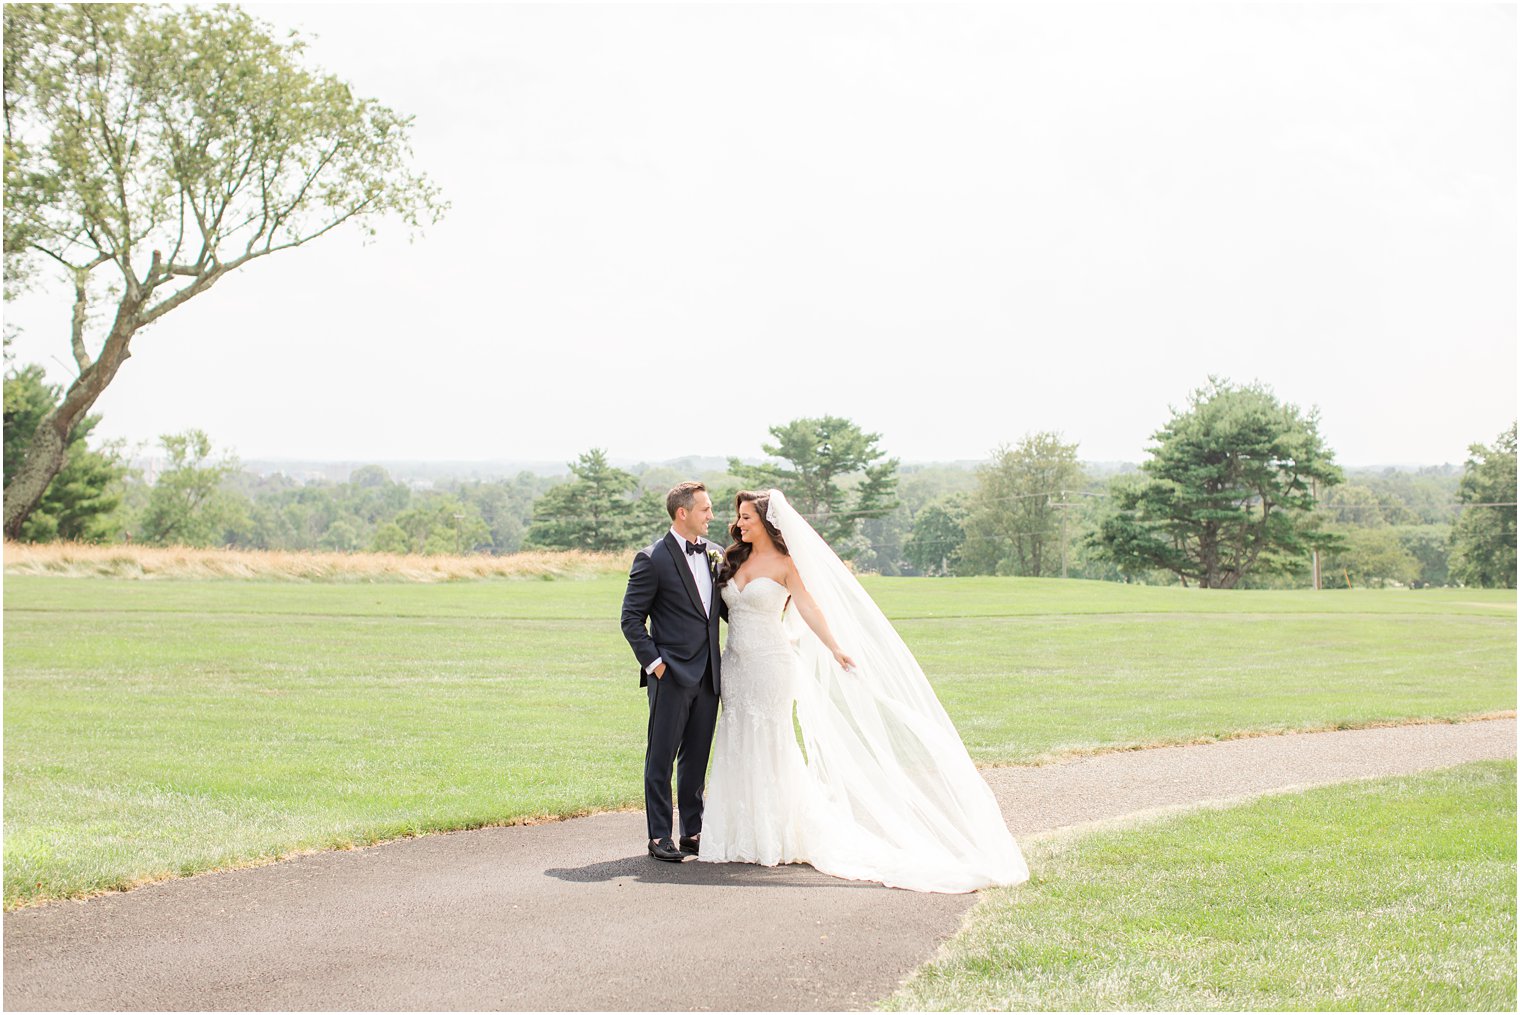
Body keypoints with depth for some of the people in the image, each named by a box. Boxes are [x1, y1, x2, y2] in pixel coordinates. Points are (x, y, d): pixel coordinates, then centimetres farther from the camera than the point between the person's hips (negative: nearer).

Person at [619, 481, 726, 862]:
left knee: (697, 758, 12)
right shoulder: (653, 559, -9)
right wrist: (653, 663, -13)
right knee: (661, 758, 1)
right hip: (671, 674, -6)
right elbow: (631, 618, -7)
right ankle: (659, 838, 6)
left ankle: (693, 833, 20)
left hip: (707, 674, 6)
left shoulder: (714, 554, 11)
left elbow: (727, 607, 20)